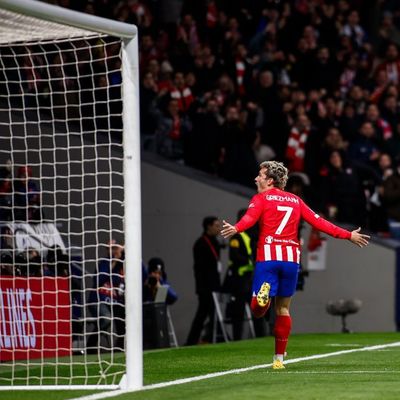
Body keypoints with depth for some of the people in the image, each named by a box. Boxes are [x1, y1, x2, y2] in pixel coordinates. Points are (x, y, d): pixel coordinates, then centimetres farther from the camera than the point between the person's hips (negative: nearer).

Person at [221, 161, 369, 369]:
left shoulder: (261, 198, 6)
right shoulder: (295, 201, 18)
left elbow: (249, 218, -15)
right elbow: (319, 222, 15)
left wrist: (235, 229, -35)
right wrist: (348, 235, 21)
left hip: (267, 257, -4)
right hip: (291, 258, 4)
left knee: (257, 309, -5)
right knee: (283, 309, 12)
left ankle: (264, 295, -40)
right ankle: (279, 358, 13)